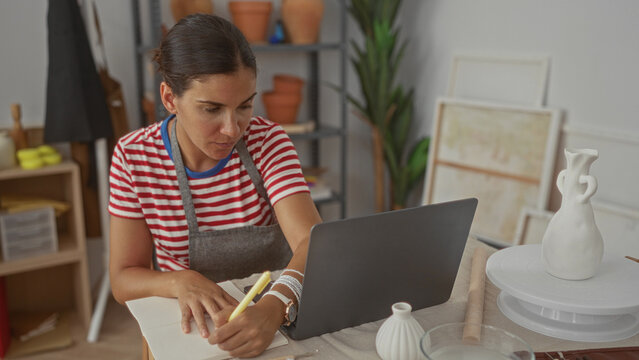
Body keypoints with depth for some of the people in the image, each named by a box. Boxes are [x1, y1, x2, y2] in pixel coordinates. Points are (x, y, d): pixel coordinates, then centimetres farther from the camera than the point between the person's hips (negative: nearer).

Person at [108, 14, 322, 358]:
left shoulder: (266, 140, -11)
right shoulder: (133, 157, -10)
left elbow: (313, 240, -23)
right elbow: (123, 279, -4)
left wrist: (274, 307, -42)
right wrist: (180, 281, -24)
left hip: (272, 317, 1)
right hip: (187, 324, 0)